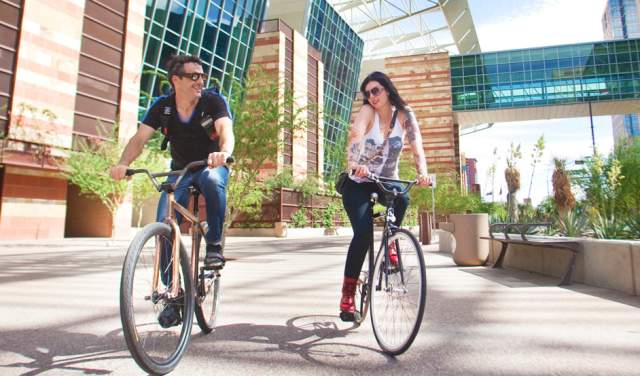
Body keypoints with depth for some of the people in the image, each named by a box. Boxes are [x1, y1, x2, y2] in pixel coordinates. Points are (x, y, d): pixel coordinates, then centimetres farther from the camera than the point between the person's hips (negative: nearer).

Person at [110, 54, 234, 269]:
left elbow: (226, 129, -32)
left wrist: (224, 152, -55)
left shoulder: (214, 100, -15)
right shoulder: (162, 106, -8)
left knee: (213, 179, -39)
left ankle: (214, 245, -22)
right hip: (180, 170, 3)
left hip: (211, 166, -2)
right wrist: (123, 164, -36)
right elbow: (140, 138, -16)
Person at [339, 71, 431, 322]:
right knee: (363, 234, -19)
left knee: (402, 199, -33)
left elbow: (416, 144, -20)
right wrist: (354, 163, -53)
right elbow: (355, 135, -33)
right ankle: (348, 291, -5)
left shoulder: (404, 114, -7)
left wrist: (422, 172, -38)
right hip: (359, 183, -2)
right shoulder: (367, 111, -13)